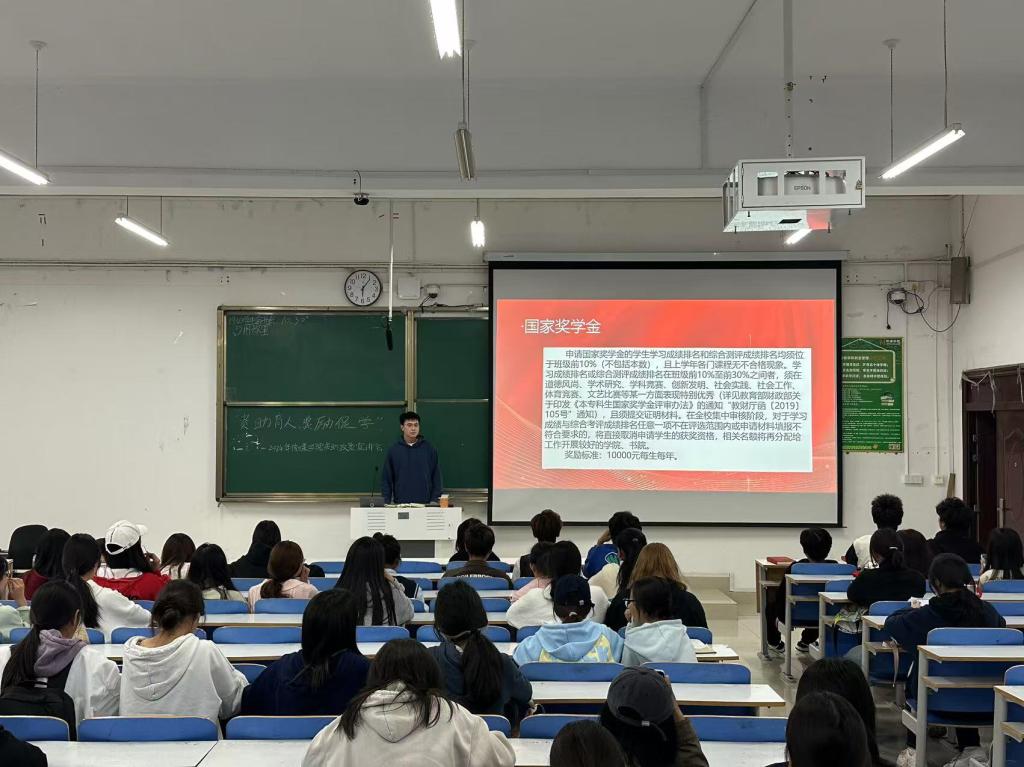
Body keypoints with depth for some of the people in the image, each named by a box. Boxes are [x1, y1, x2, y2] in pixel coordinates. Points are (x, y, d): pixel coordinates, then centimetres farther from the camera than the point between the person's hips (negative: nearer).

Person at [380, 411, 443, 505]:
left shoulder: (429, 449, 4)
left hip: (425, 503, 0)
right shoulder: (393, 450, 4)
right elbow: (386, 478, 6)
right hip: (400, 503, 0)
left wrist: (434, 500, -3)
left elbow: (436, 476, 5)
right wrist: (387, 501, -3)